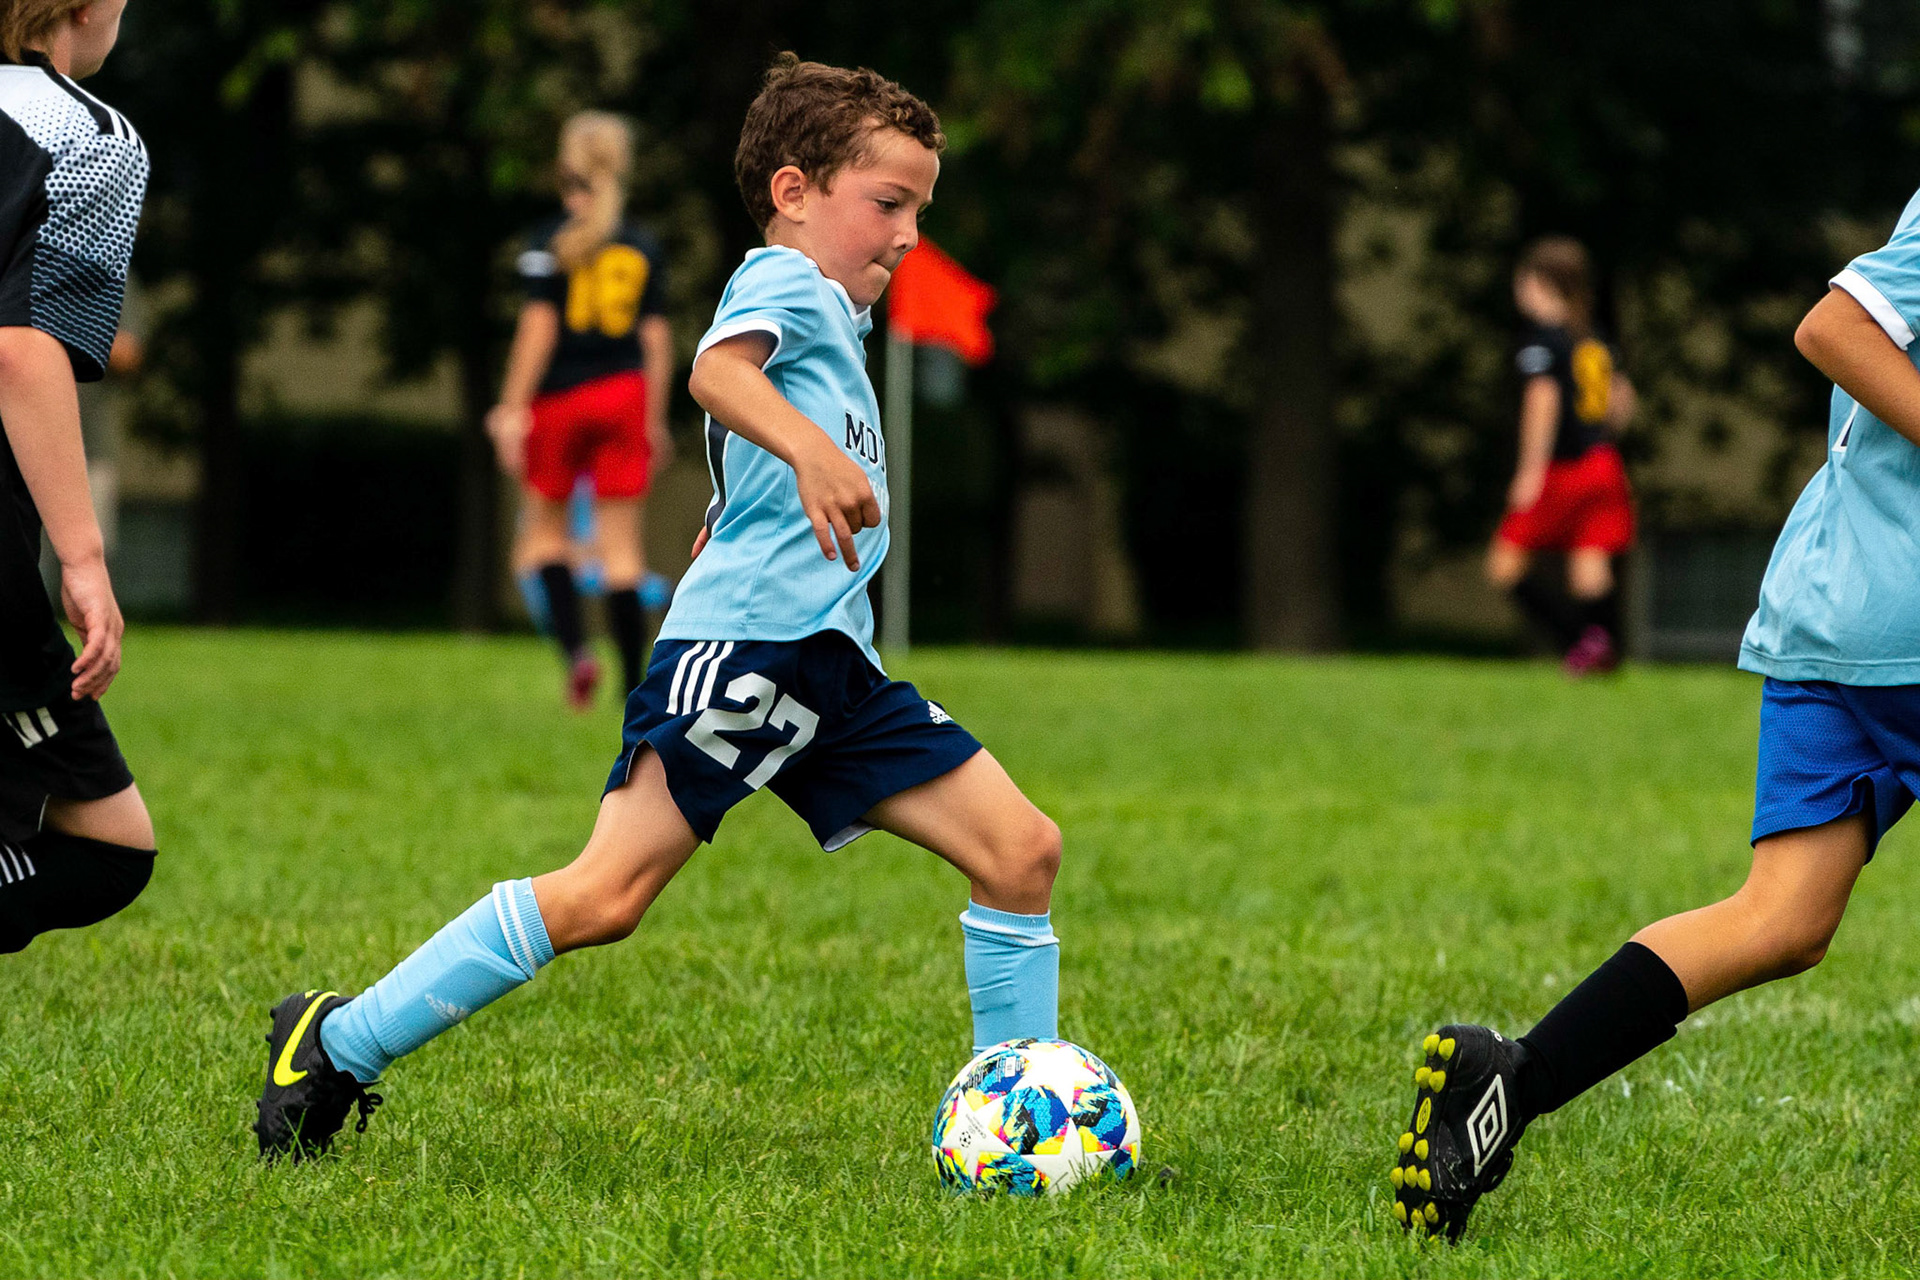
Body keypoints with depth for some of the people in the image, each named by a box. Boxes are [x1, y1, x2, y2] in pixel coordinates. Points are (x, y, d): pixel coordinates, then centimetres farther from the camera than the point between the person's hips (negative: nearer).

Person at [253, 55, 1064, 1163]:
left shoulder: (833, 321, 29)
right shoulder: (784, 282, -1)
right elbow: (717, 371, -26)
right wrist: (810, 448, -41)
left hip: (831, 672, 10)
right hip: (742, 642, -10)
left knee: (1022, 849, 0)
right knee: (604, 895, -16)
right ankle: (339, 1045, -6)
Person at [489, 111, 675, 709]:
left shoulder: (550, 240, -4)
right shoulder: (644, 246, 6)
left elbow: (538, 325, -10)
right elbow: (656, 335, 6)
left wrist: (513, 408, -9)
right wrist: (655, 420, 13)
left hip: (559, 397, -2)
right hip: (625, 394, 2)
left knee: (544, 534, 12)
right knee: (622, 548, 2)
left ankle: (574, 648, -11)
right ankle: (635, 689, -5)